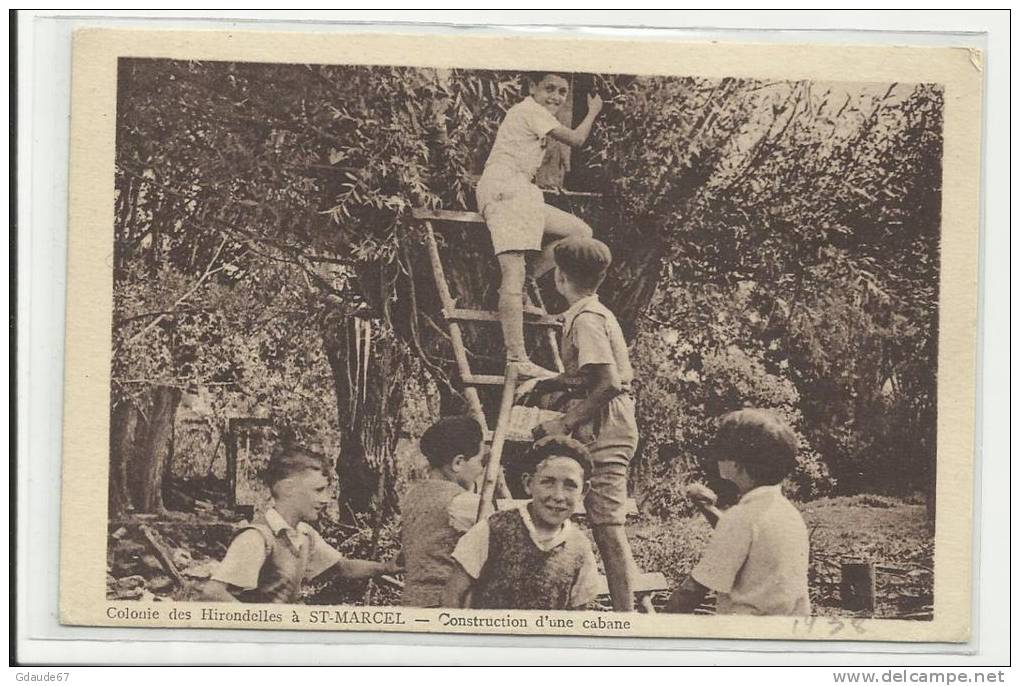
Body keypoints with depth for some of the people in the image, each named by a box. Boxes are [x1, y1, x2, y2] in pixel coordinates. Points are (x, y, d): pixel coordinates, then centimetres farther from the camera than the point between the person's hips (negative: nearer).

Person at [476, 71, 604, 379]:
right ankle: (517, 359, -26)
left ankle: (524, 282, 2)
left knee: (581, 232, 7)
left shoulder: (528, 112, 24)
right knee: (513, 271, -18)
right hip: (503, 189, -10)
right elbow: (576, 139, -6)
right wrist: (593, 112, 9)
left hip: (518, 192, 10)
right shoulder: (531, 110, -5)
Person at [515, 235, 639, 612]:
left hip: (604, 433, -10)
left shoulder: (586, 319, -13)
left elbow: (610, 383, -21)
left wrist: (566, 423, -16)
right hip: (607, 429, 10)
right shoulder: (597, 313, 17)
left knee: (608, 527, -10)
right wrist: (540, 383, 22)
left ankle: (625, 614, -10)